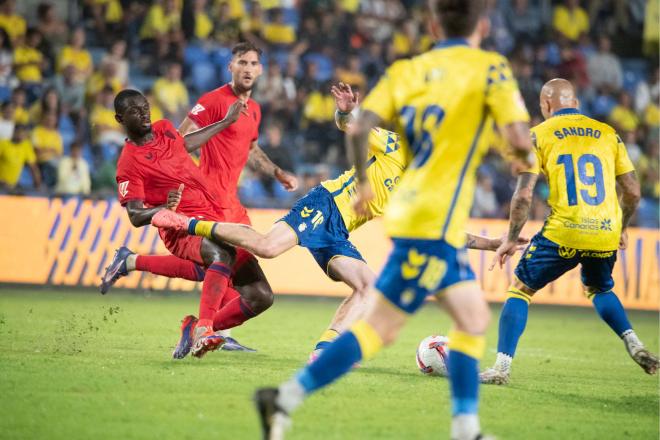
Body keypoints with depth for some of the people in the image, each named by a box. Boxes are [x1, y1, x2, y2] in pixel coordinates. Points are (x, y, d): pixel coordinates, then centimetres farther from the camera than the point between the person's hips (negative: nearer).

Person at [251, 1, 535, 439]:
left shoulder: (405, 70, 9)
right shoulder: (489, 67, -5)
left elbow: (359, 130, -2)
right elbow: (519, 140, -14)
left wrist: (364, 183, 13)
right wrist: (527, 156, 9)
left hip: (411, 209, 7)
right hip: (435, 223, -7)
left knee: (474, 319, 18)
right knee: (379, 327, -6)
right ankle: (285, 399, -12)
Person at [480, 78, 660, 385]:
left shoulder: (539, 135, 2)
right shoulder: (607, 134, 12)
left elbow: (524, 194, -6)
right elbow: (633, 191, 11)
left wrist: (511, 239, 5)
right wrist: (622, 229, 27)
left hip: (563, 234, -4)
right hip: (606, 234, 4)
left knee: (520, 290, 12)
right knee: (599, 289, 31)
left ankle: (502, 367, 2)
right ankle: (633, 344, 11)